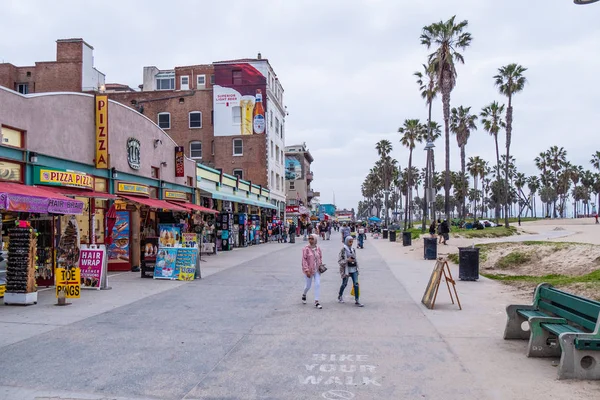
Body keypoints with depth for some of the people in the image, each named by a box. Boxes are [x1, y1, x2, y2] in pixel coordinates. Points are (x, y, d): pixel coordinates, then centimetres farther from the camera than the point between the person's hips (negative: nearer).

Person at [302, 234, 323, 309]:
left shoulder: (318, 248, 1)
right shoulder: (306, 248, -13)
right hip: (309, 270, -3)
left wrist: (321, 265, 4)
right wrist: (307, 270, -19)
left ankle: (316, 301, 3)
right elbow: (304, 260, -14)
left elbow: (320, 257, 16)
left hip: (317, 270, 3)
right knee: (308, 285, 8)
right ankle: (304, 295, 40)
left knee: (318, 284, -3)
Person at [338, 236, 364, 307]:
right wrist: (347, 260, -22)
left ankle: (357, 301, -2)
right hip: (346, 269, -5)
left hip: (354, 269, 5)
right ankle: (340, 296, 36)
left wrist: (357, 266, 16)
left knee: (356, 284, -5)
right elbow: (339, 260, -10)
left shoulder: (353, 250, 9)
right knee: (344, 284, 10)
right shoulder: (343, 250, -9)